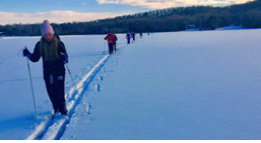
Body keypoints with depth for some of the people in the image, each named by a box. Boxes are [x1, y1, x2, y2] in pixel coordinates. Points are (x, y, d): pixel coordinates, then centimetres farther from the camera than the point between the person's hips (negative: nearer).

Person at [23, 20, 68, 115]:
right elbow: (35, 58, 9)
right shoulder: (40, 45, 3)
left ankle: (63, 111, 11)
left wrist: (65, 59, -24)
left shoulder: (59, 44, -5)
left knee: (59, 92, -5)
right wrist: (28, 54, -8)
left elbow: (65, 56, -2)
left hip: (59, 72, -3)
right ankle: (56, 109, 27)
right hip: (47, 73, 3)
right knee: (51, 93, 7)